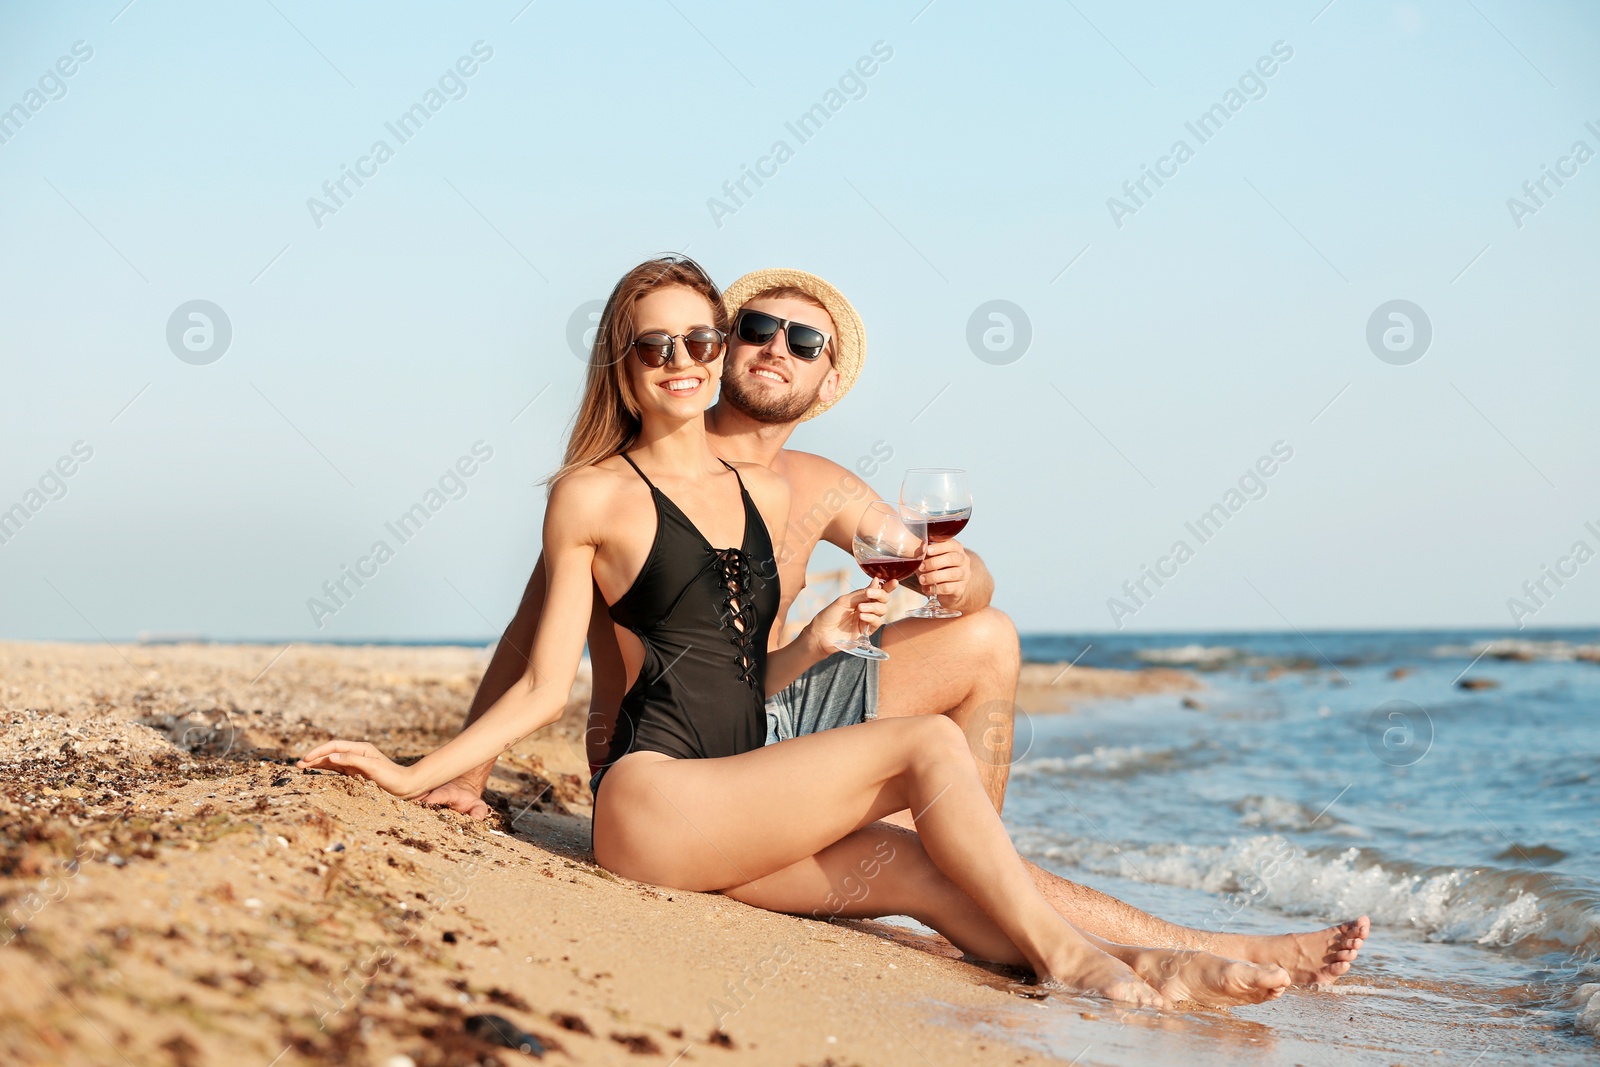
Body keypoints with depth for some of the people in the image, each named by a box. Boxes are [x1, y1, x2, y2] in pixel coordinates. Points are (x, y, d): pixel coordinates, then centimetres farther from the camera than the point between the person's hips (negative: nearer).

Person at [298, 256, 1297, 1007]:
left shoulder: (766, 492, 18)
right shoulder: (594, 494, 0)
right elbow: (546, 687, 2)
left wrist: (815, 642, 4)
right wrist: (416, 775, -5)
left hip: (735, 806, 6)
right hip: (652, 799, -5)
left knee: (926, 870, -18)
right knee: (928, 745, -17)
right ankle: (1069, 956, -13)